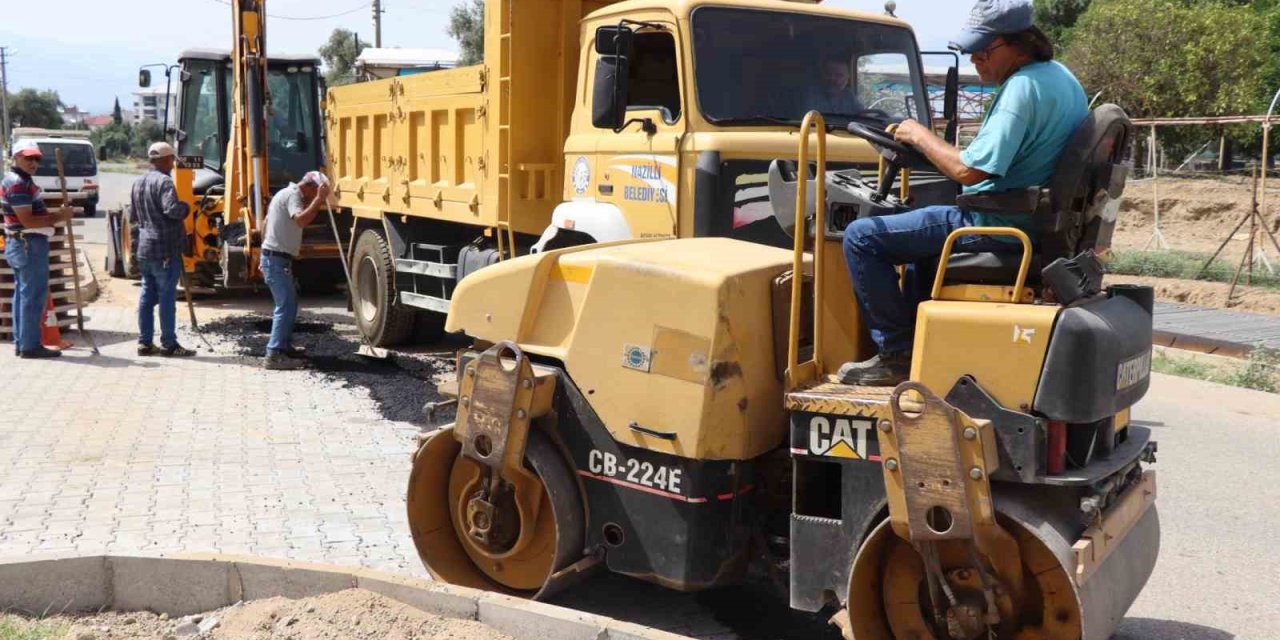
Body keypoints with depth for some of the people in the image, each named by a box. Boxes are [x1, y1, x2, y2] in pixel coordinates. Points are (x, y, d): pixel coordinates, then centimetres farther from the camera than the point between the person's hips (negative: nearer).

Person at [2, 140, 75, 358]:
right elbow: (28, 221, -21)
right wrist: (59, 217, -14)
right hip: (30, 245, -11)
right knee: (33, 295, -7)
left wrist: (58, 214, 9)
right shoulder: (17, 183, -15)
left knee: (23, 294, 13)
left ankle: (21, 343, 19)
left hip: (21, 245, 11)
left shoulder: (21, 181, 17)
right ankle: (30, 345, -4)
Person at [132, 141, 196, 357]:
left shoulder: (138, 183, 15)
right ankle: (169, 345, 1)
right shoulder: (164, 181, -14)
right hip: (165, 249, -9)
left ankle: (145, 342, 15)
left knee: (147, 296, 11)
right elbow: (172, 209, -27)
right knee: (167, 297, -3)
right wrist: (186, 207, -8)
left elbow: (134, 215, 24)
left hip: (144, 248, 9)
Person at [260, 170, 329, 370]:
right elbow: (301, 220, -33)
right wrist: (319, 199, -31)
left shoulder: (287, 193, 20)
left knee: (288, 303, 21)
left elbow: (266, 225, 27)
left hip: (274, 257, 11)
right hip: (277, 259, -11)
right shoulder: (292, 195, -13)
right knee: (286, 305, -13)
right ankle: (274, 355, -16)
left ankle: (284, 346, 32)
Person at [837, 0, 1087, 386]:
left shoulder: (1022, 87, -22)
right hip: (1036, 220, 11)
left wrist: (919, 136, -11)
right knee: (921, 220, 34)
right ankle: (921, 337, 31)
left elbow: (970, 170, -27)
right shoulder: (1061, 76, 10)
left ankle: (898, 355, -4)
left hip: (999, 227, -11)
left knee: (861, 238, -11)